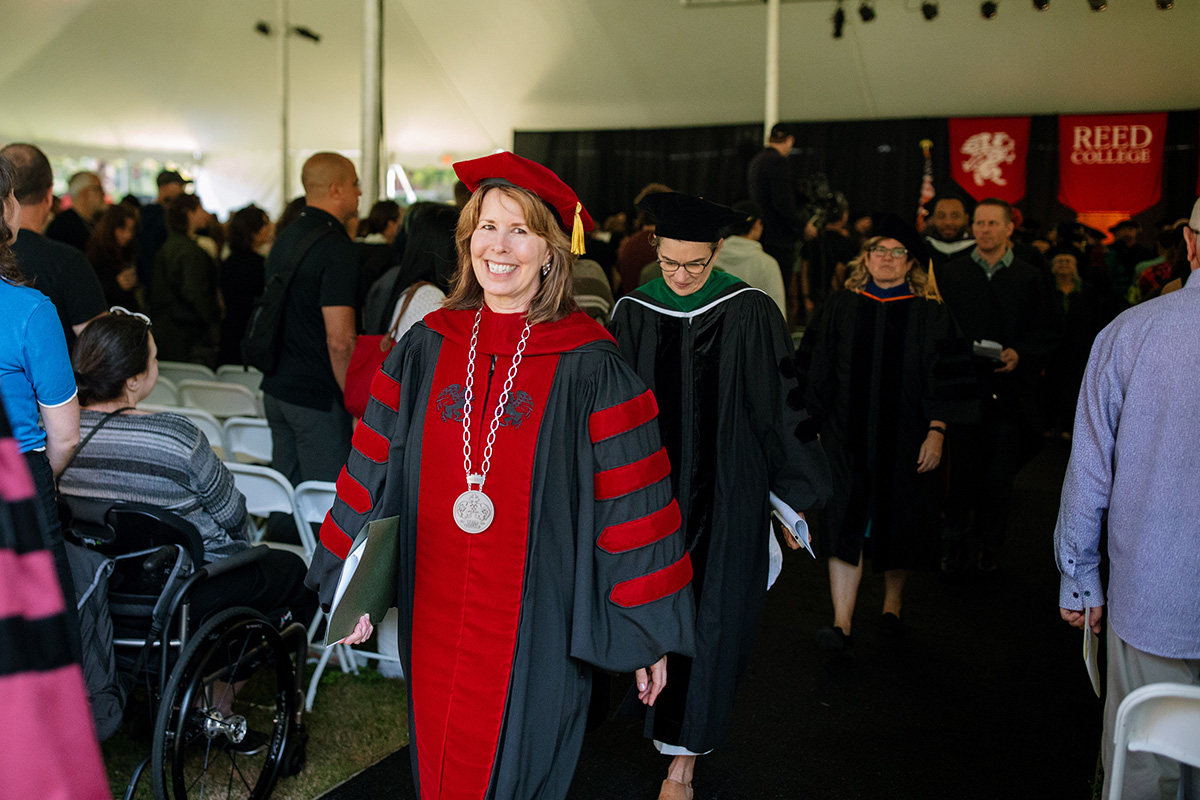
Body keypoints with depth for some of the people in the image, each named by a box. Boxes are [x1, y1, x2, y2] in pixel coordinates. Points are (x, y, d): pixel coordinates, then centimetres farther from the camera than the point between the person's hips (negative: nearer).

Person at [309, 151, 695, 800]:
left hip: (536, 623, -3)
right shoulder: (426, 349, 2)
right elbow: (375, 471, 8)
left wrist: (647, 632, -7)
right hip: (434, 616, 4)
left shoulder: (589, 369, -10)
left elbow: (632, 503, -9)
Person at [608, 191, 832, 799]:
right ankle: (672, 726, 38)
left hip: (725, 496, -2)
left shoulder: (749, 314, -8)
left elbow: (779, 406, -4)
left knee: (708, 620, 2)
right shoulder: (632, 314, -2)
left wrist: (792, 494, -1)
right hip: (651, 493, 2)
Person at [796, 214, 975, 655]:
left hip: (906, 442, 0)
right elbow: (814, 370, 7)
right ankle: (842, 625, -9)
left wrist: (937, 431, -10)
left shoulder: (930, 314, 0)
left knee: (898, 523, 11)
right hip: (847, 437, 0)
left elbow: (946, 376, -2)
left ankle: (892, 600, 34)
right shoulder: (840, 308, 3)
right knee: (845, 524, -8)